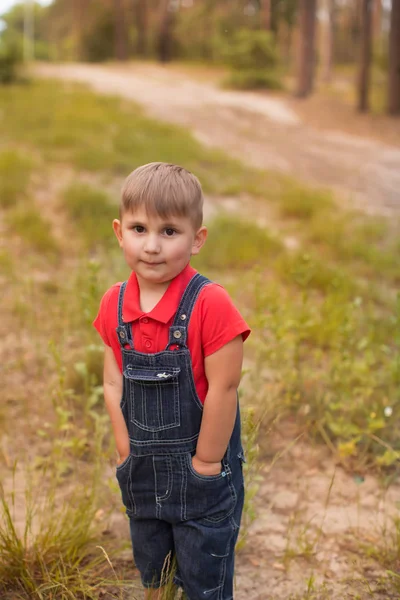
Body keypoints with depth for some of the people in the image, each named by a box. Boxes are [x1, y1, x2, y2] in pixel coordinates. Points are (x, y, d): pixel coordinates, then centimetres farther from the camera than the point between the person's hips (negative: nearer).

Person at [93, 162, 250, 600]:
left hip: (200, 471, -5)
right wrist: (127, 452, -2)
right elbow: (114, 385, 0)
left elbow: (223, 390, -20)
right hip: (142, 471, 5)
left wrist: (204, 464, -14)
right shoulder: (114, 305, -6)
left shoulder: (210, 305, -23)